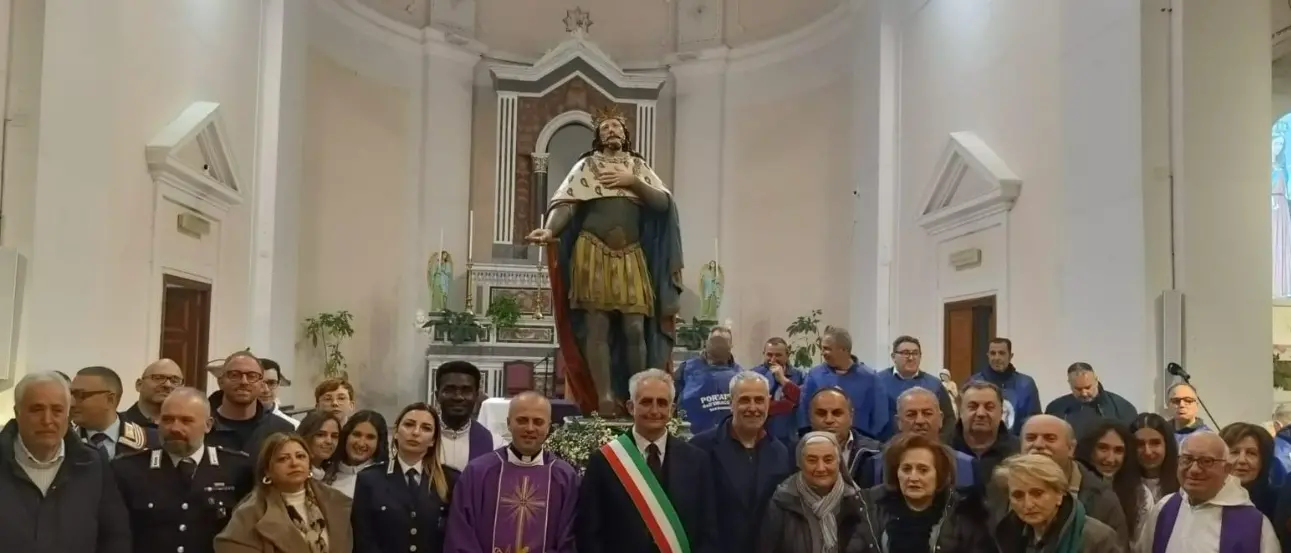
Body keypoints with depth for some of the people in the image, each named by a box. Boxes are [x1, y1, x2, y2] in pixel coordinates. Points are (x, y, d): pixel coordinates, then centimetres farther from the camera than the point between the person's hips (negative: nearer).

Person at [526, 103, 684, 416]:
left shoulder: (640, 167, 17)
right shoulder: (586, 166, 10)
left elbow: (664, 203, 5)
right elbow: (566, 203, -4)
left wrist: (633, 182, -6)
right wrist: (550, 230, -21)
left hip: (632, 257, 2)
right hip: (593, 254, -2)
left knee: (636, 328, -2)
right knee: (597, 327, -6)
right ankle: (604, 396, -4)